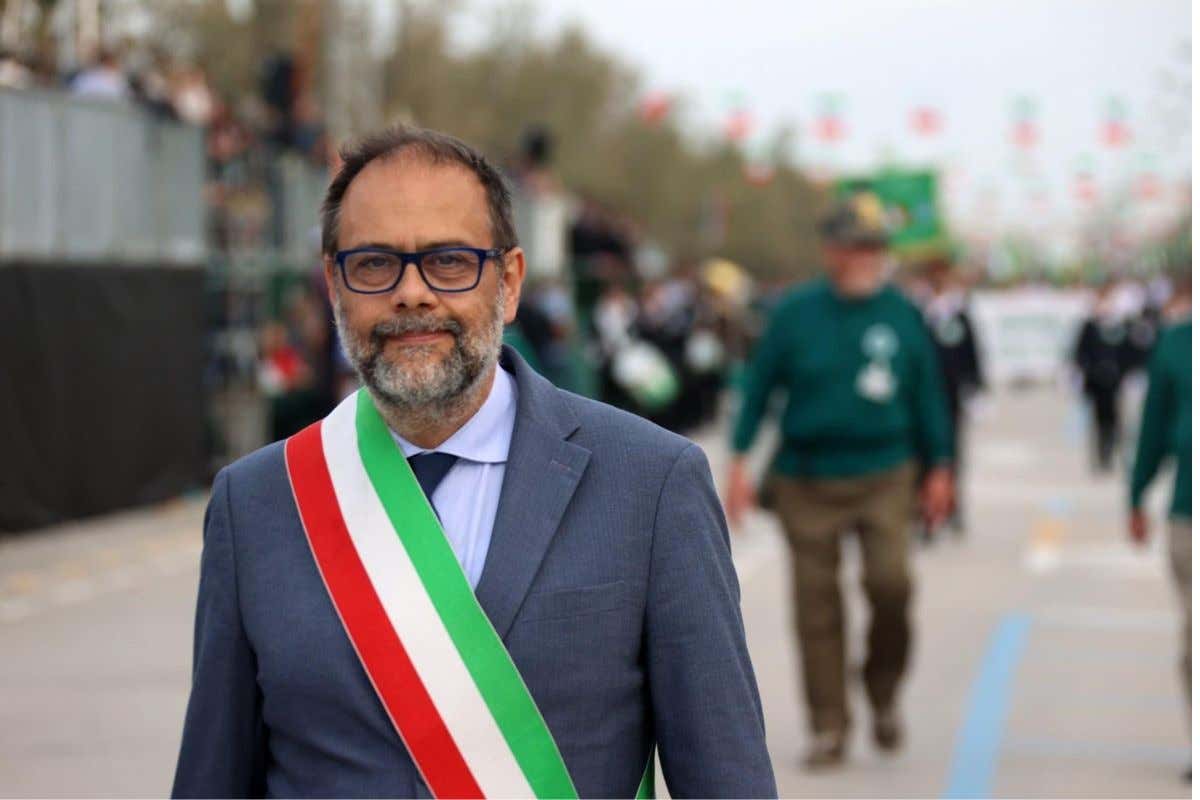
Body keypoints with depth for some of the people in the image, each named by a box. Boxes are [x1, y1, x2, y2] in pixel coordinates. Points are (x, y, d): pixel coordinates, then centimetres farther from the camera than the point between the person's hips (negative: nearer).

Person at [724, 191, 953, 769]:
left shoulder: (902, 315, 3)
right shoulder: (795, 312, -1)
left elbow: (927, 394, 12)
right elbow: (759, 386, 4)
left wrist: (938, 469, 13)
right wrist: (740, 463, -1)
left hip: (884, 476, 0)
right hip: (808, 478, 0)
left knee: (890, 580, -19)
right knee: (817, 607, 2)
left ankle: (883, 693, 7)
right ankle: (828, 728, 13)